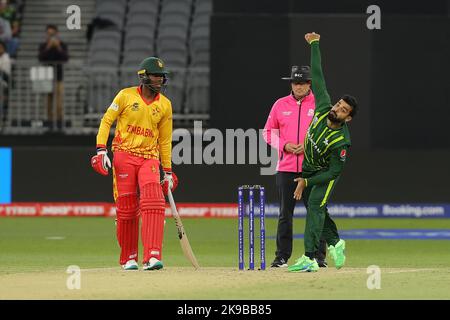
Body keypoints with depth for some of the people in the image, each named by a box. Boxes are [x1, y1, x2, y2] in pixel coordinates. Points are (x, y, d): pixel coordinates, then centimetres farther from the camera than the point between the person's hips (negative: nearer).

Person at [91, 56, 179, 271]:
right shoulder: (126, 96, -1)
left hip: (150, 158, 2)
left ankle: (152, 257, -26)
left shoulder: (165, 104, 8)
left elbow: (165, 139, 13)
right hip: (124, 155, -2)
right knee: (126, 208, 0)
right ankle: (128, 259, 16)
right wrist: (101, 150, -11)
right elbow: (106, 121, 1)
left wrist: (168, 171, 12)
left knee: (153, 202, -19)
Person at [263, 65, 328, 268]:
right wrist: (284, 145, -3)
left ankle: (319, 256, 4)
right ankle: (282, 256, 7)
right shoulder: (280, 105, 10)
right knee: (285, 213, 3)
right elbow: (269, 131, 14)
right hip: (286, 167, 2)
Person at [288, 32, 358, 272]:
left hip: (325, 175, -7)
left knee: (315, 207, -20)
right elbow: (317, 75, -13)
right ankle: (335, 243, 35)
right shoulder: (323, 107, -19)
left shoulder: (342, 142, -33)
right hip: (308, 169, 7)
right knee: (314, 209, 13)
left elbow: (334, 171, -26)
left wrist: (307, 182, -25)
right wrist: (314, 45, -8)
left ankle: (310, 259, -26)